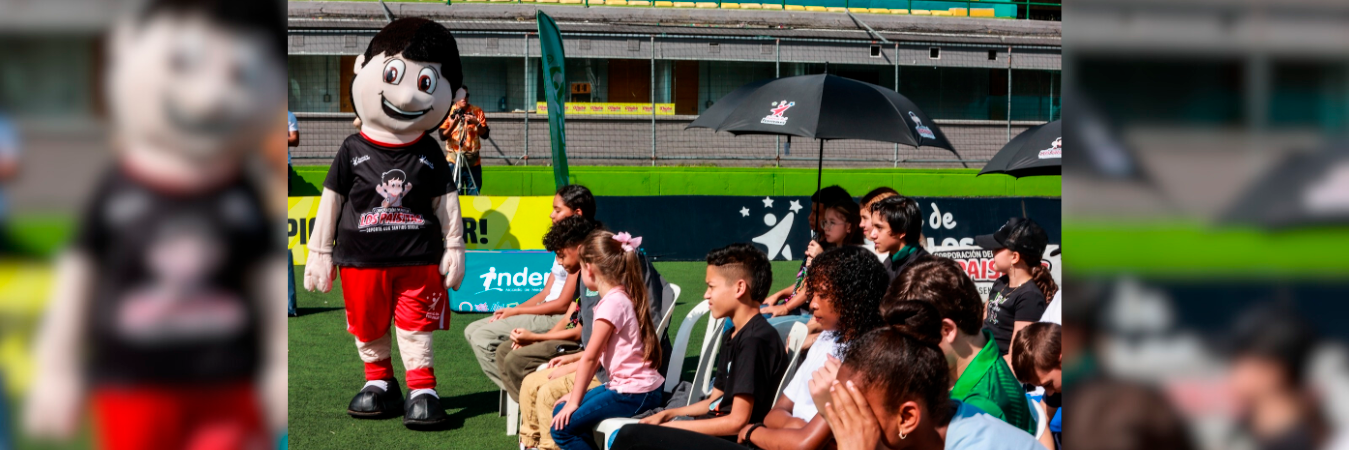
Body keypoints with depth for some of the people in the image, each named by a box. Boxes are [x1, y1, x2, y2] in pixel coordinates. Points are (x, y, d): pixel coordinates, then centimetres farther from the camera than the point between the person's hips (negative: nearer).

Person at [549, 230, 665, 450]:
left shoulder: (613, 303, -18)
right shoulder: (623, 296, 11)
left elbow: (590, 358, -15)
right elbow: (596, 356, 13)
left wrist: (575, 401, -8)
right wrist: (575, 395, 14)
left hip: (633, 394, -10)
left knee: (563, 426, -10)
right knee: (560, 411, 12)